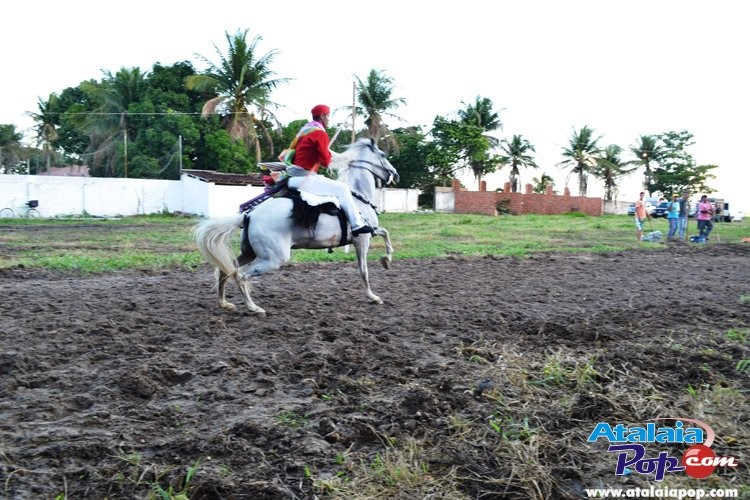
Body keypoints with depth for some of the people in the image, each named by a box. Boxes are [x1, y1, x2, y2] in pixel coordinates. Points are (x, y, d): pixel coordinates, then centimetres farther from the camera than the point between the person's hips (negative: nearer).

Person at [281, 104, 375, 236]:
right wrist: (328, 153, 7)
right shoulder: (320, 133, -11)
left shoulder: (304, 130, 16)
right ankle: (357, 225, -2)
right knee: (342, 188, -6)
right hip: (303, 178, -10)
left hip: (292, 175, 10)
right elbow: (325, 161, -15)